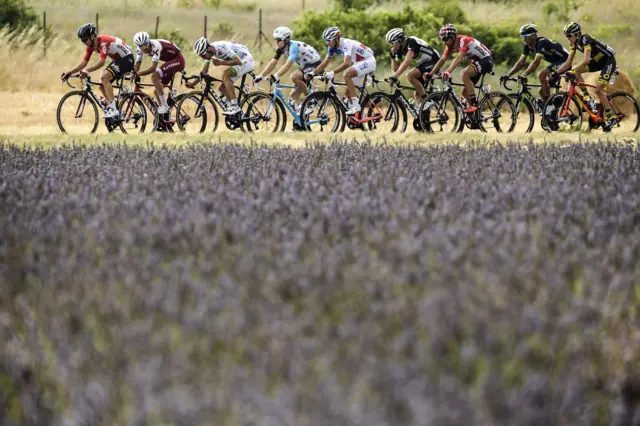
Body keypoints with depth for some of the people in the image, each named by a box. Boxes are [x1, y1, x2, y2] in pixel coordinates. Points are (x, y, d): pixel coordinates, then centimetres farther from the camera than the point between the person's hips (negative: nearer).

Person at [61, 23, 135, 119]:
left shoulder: (103, 41, -28)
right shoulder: (91, 46, -2)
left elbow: (101, 62, -37)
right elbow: (84, 63, 1)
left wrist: (87, 71, -46)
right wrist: (70, 73, -10)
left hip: (127, 58, -9)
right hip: (117, 59, 9)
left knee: (105, 77, -26)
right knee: (102, 85, 1)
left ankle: (113, 109, -28)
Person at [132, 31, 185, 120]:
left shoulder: (155, 46, -32)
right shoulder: (140, 49, -9)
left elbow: (153, 68, -38)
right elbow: (137, 66, -7)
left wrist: (138, 74, -45)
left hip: (178, 60, -9)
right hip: (170, 62, 9)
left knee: (154, 76, -28)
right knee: (157, 91, 5)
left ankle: (164, 106, -23)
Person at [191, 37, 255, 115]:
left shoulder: (221, 48, -31)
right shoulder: (208, 52, -5)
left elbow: (238, 61, -36)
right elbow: (204, 70, 3)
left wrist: (221, 63, -37)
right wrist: (193, 83, -6)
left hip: (246, 59, -9)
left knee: (225, 74, -30)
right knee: (222, 88, 1)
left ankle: (235, 106, -32)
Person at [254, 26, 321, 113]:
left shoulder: (293, 46, -28)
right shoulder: (281, 48, -3)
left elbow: (288, 65, -40)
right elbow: (272, 63, -5)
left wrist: (276, 76, -51)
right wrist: (260, 76, -15)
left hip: (315, 65, -9)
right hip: (305, 66, 9)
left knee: (294, 77, -32)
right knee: (294, 94, 1)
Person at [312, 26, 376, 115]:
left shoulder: (346, 44, -29)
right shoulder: (333, 47, -4)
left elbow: (346, 63, -42)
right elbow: (324, 63, 0)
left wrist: (332, 73, -49)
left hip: (368, 61, -9)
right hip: (359, 63, 9)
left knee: (347, 74, -32)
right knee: (347, 92, 3)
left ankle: (355, 105, -30)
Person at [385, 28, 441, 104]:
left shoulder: (412, 42, -24)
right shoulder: (399, 50, 2)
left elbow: (407, 62, -37)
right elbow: (396, 69, 6)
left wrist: (395, 76, -43)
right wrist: (393, 56, -10)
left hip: (433, 63, -10)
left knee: (410, 75, -27)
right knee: (417, 95, 4)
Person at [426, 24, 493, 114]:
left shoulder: (463, 40, -26)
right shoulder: (451, 45, -1)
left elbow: (459, 58, -39)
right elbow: (442, 60, -2)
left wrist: (448, 72, -50)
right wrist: (430, 74, -11)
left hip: (486, 60, -9)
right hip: (477, 62, 9)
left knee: (464, 73, -32)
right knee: (465, 92, 4)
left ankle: (474, 104, -26)